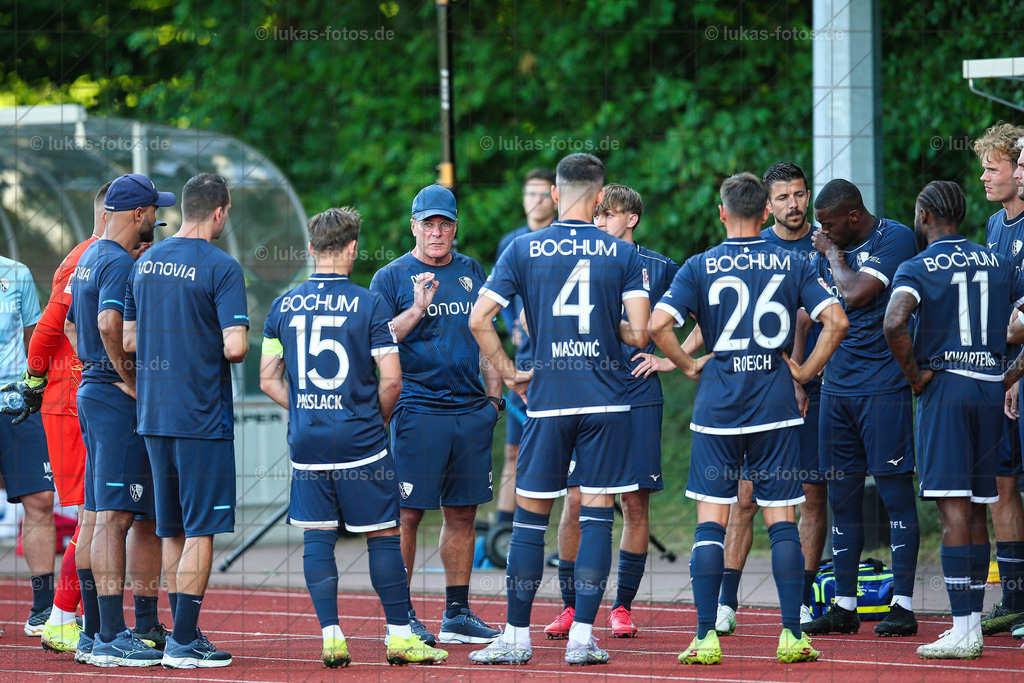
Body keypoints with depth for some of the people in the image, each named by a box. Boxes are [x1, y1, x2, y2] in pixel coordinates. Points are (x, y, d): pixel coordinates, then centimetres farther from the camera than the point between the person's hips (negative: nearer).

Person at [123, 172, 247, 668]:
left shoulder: (145, 263, 9)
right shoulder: (220, 268, -12)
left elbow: (128, 340, 12)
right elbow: (235, 346, -19)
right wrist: (218, 354, 3)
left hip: (153, 416, 7)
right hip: (202, 415, -7)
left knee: (173, 530, 14)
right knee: (200, 530, -2)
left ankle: (182, 634, 19)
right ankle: (184, 642, -4)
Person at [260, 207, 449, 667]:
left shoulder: (283, 307, 5)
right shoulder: (369, 305, -6)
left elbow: (269, 379, 7)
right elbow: (391, 379, -9)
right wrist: (379, 420, 7)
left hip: (306, 440, 3)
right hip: (360, 440, -3)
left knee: (317, 537, 7)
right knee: (383, 535, 5)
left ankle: (331, 636, 2)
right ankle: (399, 635, 8)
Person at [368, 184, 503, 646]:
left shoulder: (471, 273, 15)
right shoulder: (391, 277, 1)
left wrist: (494, 397, 14)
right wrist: (418, 310, -18)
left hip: (471, 412, 5)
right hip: (417, 411, -5)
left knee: (462, 512, 7)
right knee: (407, 513, -5)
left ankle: (457, 615, 14)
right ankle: (401, 615, 2)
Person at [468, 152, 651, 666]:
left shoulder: (523, 249, 1)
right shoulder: (623, 253, 0)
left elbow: (478, 319, -4)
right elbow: (639, 333, -7)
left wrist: (507, 371, 8)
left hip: (546, 397, 0)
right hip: (606, 401, 0)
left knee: (531, 516, 7)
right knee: (596, 514, 3)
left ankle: (517, 637, 9)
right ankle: (582, 638, 1)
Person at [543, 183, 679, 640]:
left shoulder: (659, 268, 5)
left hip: (638, 399, 0)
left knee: (635, 503, 0)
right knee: (575, 501, -5)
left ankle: (622, 607, 8)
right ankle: (570, 606, 4)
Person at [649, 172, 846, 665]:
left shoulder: (700, 267, -1)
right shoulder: (791, 265, 3)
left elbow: (658, 325, -12)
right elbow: (836, 321, -6)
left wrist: (689, 366, 1)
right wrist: (804, 371, 4)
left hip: (717, 404, -1)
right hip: (776, 406, 1)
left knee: (710, 521, 2)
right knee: (782, 520, 4)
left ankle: (706, 638, -2)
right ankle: (792, 637, 1)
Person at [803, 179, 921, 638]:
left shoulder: (894, 238, -9)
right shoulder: (827, 249, 13)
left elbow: (855, 295, -19)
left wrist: (832, 253, -4)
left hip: (882, 387, -7)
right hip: (836, 387, 7)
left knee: (895, 490, -5)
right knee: (842, 495, 7)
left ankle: (902, 604, -3)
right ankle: (844, 606, 12)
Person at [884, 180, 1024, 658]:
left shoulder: (917, 268, -5)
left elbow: (895, 322, -23)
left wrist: (914, 373, -9)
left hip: (944, 386, -5)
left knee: (953, 509, -9)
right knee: (976, 511, 12)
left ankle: (962, 632, -13)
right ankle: (972, 624, 14)